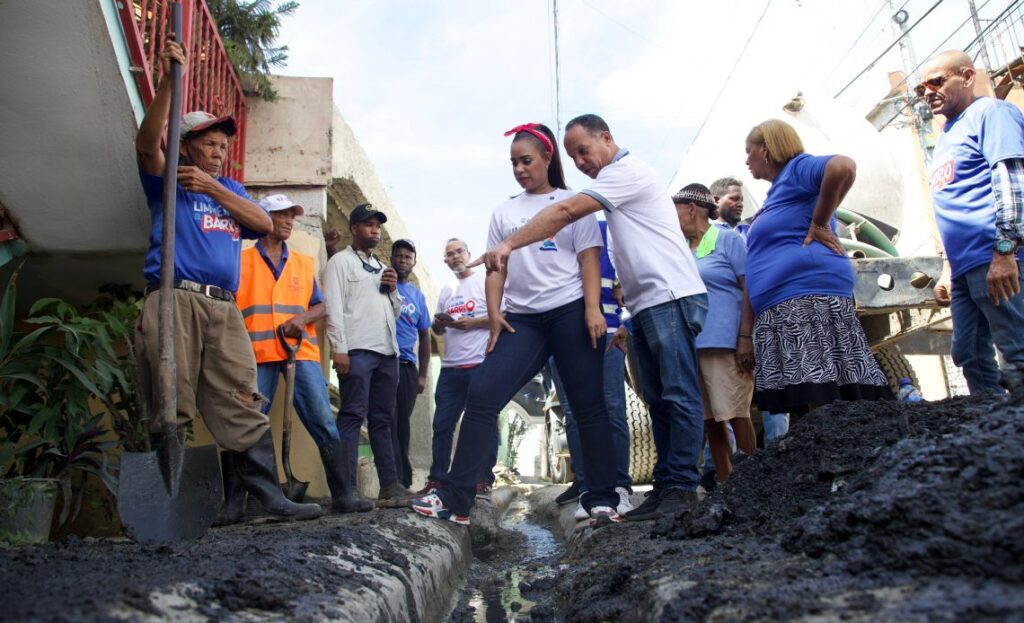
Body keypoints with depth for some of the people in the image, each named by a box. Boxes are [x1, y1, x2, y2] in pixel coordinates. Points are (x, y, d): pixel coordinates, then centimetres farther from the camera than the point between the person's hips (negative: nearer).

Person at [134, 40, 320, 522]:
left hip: (225, 309, 4)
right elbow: (147, 143, -5)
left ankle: (268, 495, -7)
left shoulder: (230, 190, 28)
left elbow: (263, 223, 10)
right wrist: (170, 80, -12)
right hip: (175, 301, -4)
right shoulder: (169, 182, 16)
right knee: (172, 408, -6)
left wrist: (213, 187, 2)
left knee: (242, 406, -4)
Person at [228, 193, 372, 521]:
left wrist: (304, 316, -5)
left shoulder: (304, 263, 19)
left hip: (301, 352, 3)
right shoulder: (242, 260, 9)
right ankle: (234, 502, 12)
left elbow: (320, 307, 17)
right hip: (258, 355, -2)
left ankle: (342, 494, 1)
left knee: (325, 423, -4)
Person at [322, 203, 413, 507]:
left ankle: (390, 484, 11)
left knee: (383, 420, 8)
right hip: (357, 350, -7)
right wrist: (339, 348, -16)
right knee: (352, 417, -9)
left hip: (387, 351, 7)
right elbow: (334, 307, -6)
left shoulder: (381, 267, 25)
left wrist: (393, 290, 6)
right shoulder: (341, 261, 5)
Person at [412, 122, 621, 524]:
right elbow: (496, 269, 14)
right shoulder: (504, 212, 18)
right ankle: (456, 499, -6)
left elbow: (589, 259, 1)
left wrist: (592, 310, -11)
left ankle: (602, 499, 11)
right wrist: (493, 314, 0)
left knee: (587, 405, 0)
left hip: (571, 312, -3)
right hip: (521, 319, 3)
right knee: (482, 394, -9)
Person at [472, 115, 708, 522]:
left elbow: (566, 212, -19)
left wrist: (508, 244, -20)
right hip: (648, 305, 10)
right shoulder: (616, 181, 24)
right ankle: (666, 486, 12)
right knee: (658, 398, 8)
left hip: (672, 298, -10)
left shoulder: (627, 169, -7)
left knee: (678, 395, -8)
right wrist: (626, 320, 19)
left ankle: (680, 487, -5)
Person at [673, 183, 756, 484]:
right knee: (709, 419, 7)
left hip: (724, 343, -6)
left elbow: (750, 290, -5)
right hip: (689, 345, 6)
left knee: (735, 414, -6)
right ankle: (726, 485, 15)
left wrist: (746, 338, -14)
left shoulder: (729, 240, 3)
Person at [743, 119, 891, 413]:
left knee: (826, 405, -14)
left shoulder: (795, 169, 0)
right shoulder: (778, 190, 27)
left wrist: (820, 224, -13)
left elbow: (843, 167, -22)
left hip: (807, 295, -9)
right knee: (807, 408, 3)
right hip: (784, 307, 9)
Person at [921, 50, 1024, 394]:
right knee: (970, 359, 10)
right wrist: (948, 271, 24)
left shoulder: (990, 112, 0)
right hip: (965, 266, 9)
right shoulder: (946, 136, 25)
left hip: (995, 261, -9)